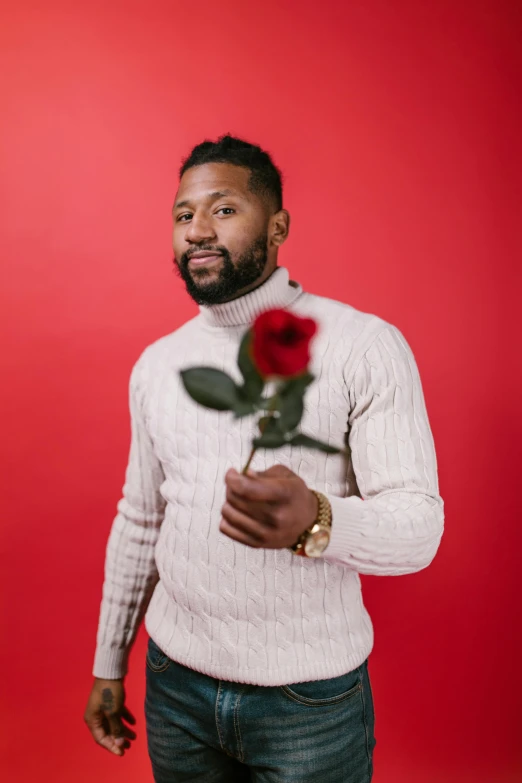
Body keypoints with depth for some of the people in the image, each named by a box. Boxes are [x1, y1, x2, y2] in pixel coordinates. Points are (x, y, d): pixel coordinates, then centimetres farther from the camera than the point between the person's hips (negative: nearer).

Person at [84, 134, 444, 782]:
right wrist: (108, 663, 13)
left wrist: (315, 520, -37)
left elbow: (419, 525, -16)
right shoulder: (156, 364, 2)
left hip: (310, 699, -3)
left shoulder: (364, 346, -13)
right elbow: (138, 519, 9)